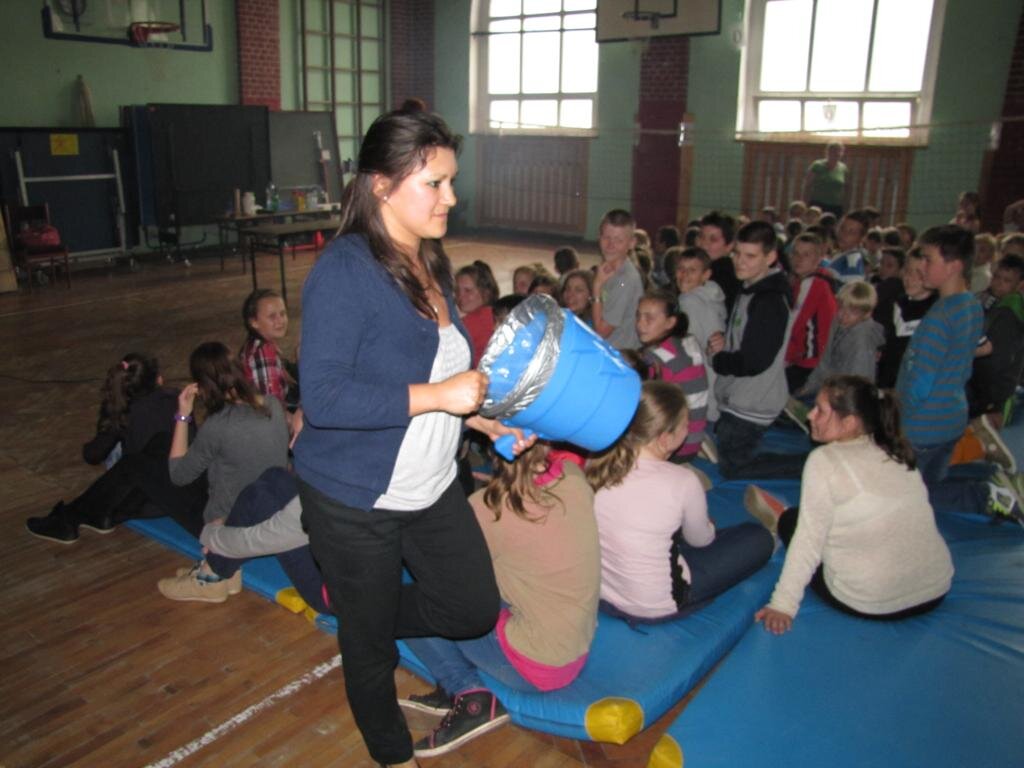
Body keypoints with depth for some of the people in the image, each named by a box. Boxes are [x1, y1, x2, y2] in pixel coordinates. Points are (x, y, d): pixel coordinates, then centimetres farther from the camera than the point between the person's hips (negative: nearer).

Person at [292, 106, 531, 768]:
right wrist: (438, 395, -29)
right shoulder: (345, 269, -22)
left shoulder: (430, 264, 3)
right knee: (371, 648, 16)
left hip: (432, 489, 7)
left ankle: (358, 619, 40)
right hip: (355, 500, -7)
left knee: (474, 610, 16)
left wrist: (485, 418, 4)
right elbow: (322, 395, -29)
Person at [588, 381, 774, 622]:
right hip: (654, 607, -5)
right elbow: (701, 540, -3)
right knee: (759, 538, 8)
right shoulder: (682, 482, -24)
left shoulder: (596, 463, -13)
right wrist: (709, 525, 19)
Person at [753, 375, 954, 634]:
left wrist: (782, 605, -9)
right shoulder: (897, 454, 5)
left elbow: (809, 539, -14)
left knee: (789, 520, 12)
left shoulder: (824, 460, -13)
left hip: (869, 604, -6)